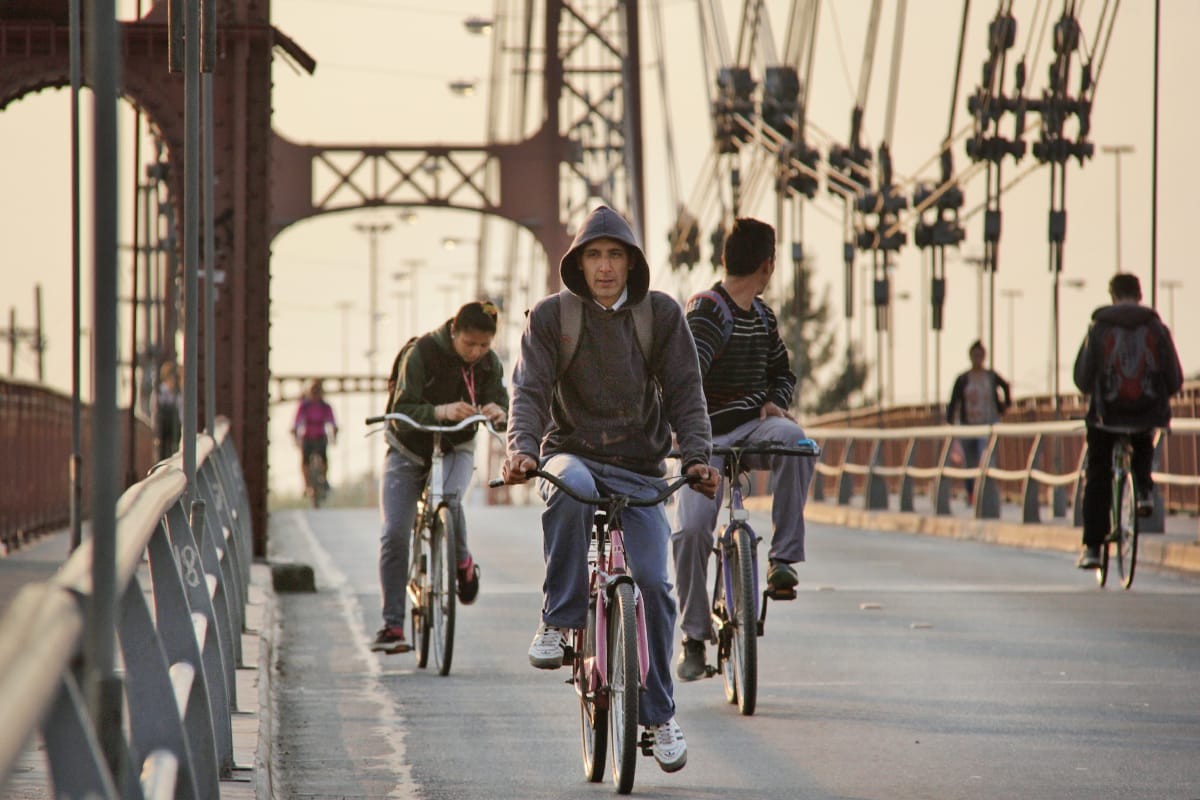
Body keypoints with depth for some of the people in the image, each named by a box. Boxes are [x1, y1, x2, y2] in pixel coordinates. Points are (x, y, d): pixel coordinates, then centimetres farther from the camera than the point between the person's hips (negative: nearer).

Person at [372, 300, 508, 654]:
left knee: (449, 496, -32)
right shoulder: (420, 353, -20)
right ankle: (392, 625, -2)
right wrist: (440, 412, -42)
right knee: (394, 533, -10)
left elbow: (502, 404, -5)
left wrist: (498, 412, -30)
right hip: (408, 449, -1)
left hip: (456, 449, 1)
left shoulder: (489, 362, -7)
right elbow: (402, 411, -23)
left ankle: (462, 562, -3)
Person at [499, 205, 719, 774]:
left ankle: (659, 716, 5)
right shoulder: (550, 316, -2)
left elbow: (685, 391, -1)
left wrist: (697, 457, -17)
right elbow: (530, 389, -10)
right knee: (571, 489, -40)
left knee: (653, 583, -11)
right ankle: (559, 620, -27)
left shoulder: (661, 314, 1)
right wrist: (522, 448, -30)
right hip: (572, 454, -2)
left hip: (640, 470, 2)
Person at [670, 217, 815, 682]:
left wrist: (776, 401, 0)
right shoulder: (707, 312, -12)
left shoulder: (762, 315, 13)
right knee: (689, 530, -19)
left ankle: (783, 558, -25)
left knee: (793, 438, -31)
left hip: (753, 429, 5)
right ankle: (694, 637, -2)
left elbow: (782, 371, 24)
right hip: (708, 437, -5)